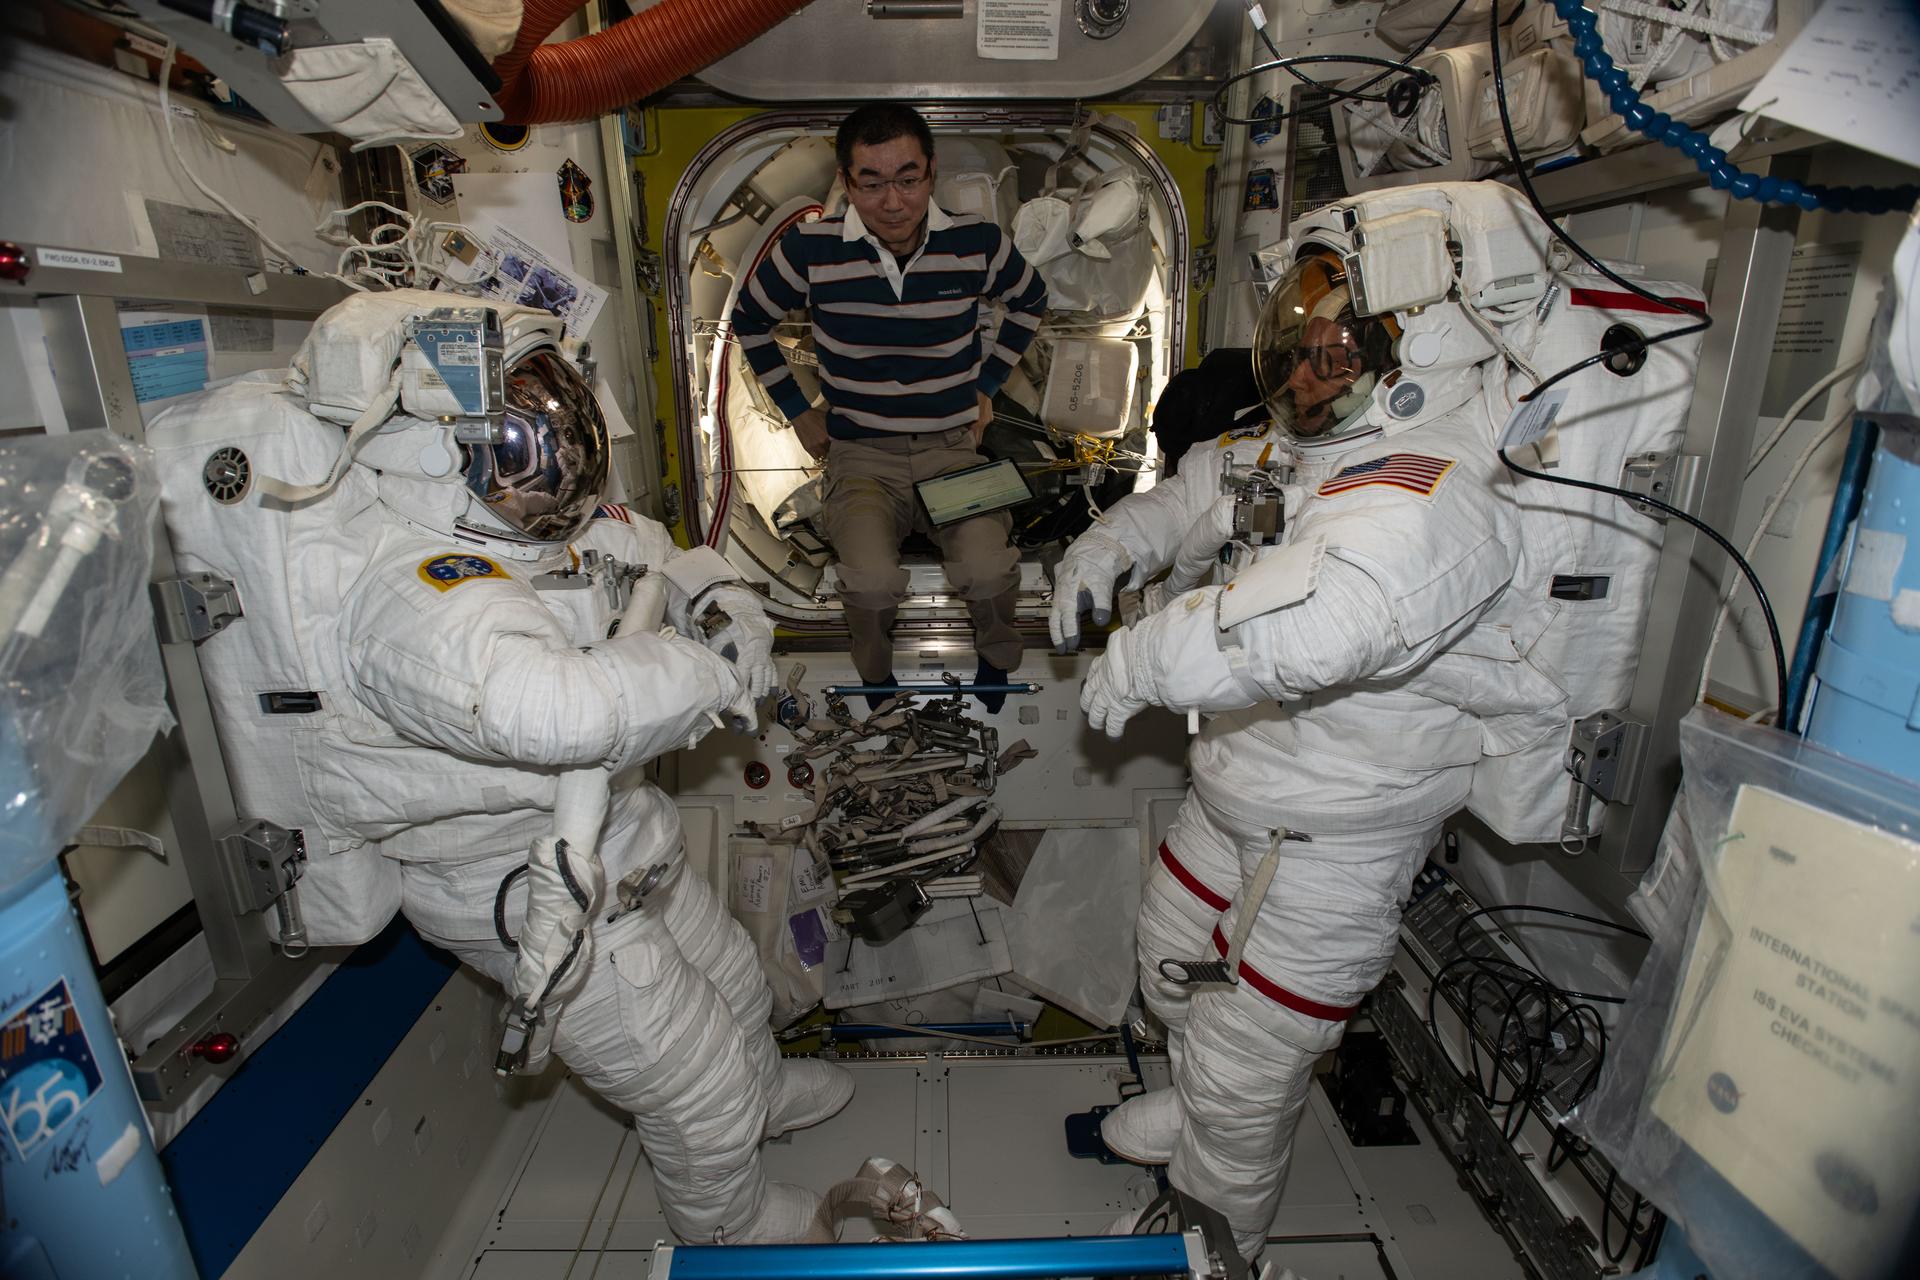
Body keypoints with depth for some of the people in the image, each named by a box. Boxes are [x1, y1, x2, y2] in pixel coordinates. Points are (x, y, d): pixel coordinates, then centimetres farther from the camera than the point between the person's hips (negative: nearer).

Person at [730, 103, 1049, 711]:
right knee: (872, 581, -28)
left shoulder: (978, 244, -5)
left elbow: (1029, 302, 18)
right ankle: (876, 676, 8)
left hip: (955, 445, 1)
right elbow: (750, 322, 12)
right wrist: (798, 411, 9)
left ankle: (997, 657, 10)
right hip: (860, 453, 0)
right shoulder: (811, 250, -8)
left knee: (989, 569, -26)